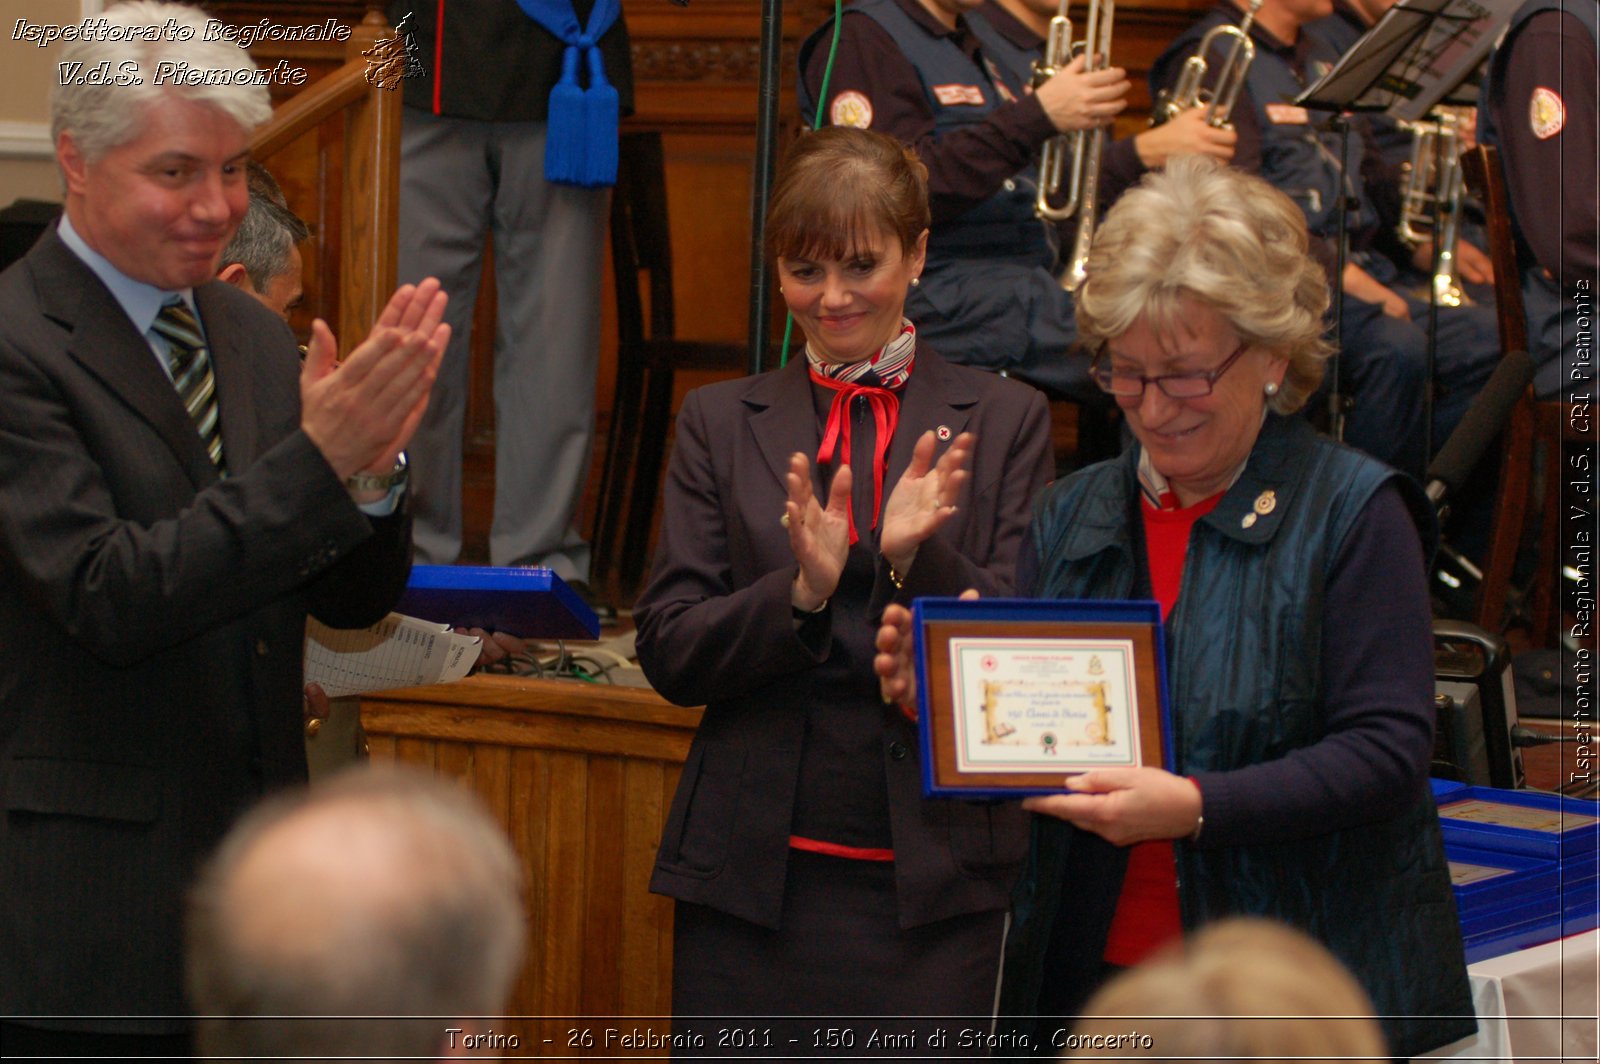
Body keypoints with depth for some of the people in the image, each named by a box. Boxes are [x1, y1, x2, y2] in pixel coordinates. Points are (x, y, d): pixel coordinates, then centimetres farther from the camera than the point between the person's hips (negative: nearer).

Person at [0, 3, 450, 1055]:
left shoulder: (254, 337, 10)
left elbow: (354, 600, 10)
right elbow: (108, 597, -21)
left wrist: (373, 467, -12)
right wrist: (317, 457, -26)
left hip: (259, 878, 7)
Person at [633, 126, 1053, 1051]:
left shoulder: (1005, 421, 5)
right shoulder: (722, 423, 9)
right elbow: (669, 654, 2)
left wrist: (921, 563, -18)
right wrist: (801, 591, -16)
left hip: (934, 881, -1)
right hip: (753, 878, 1)